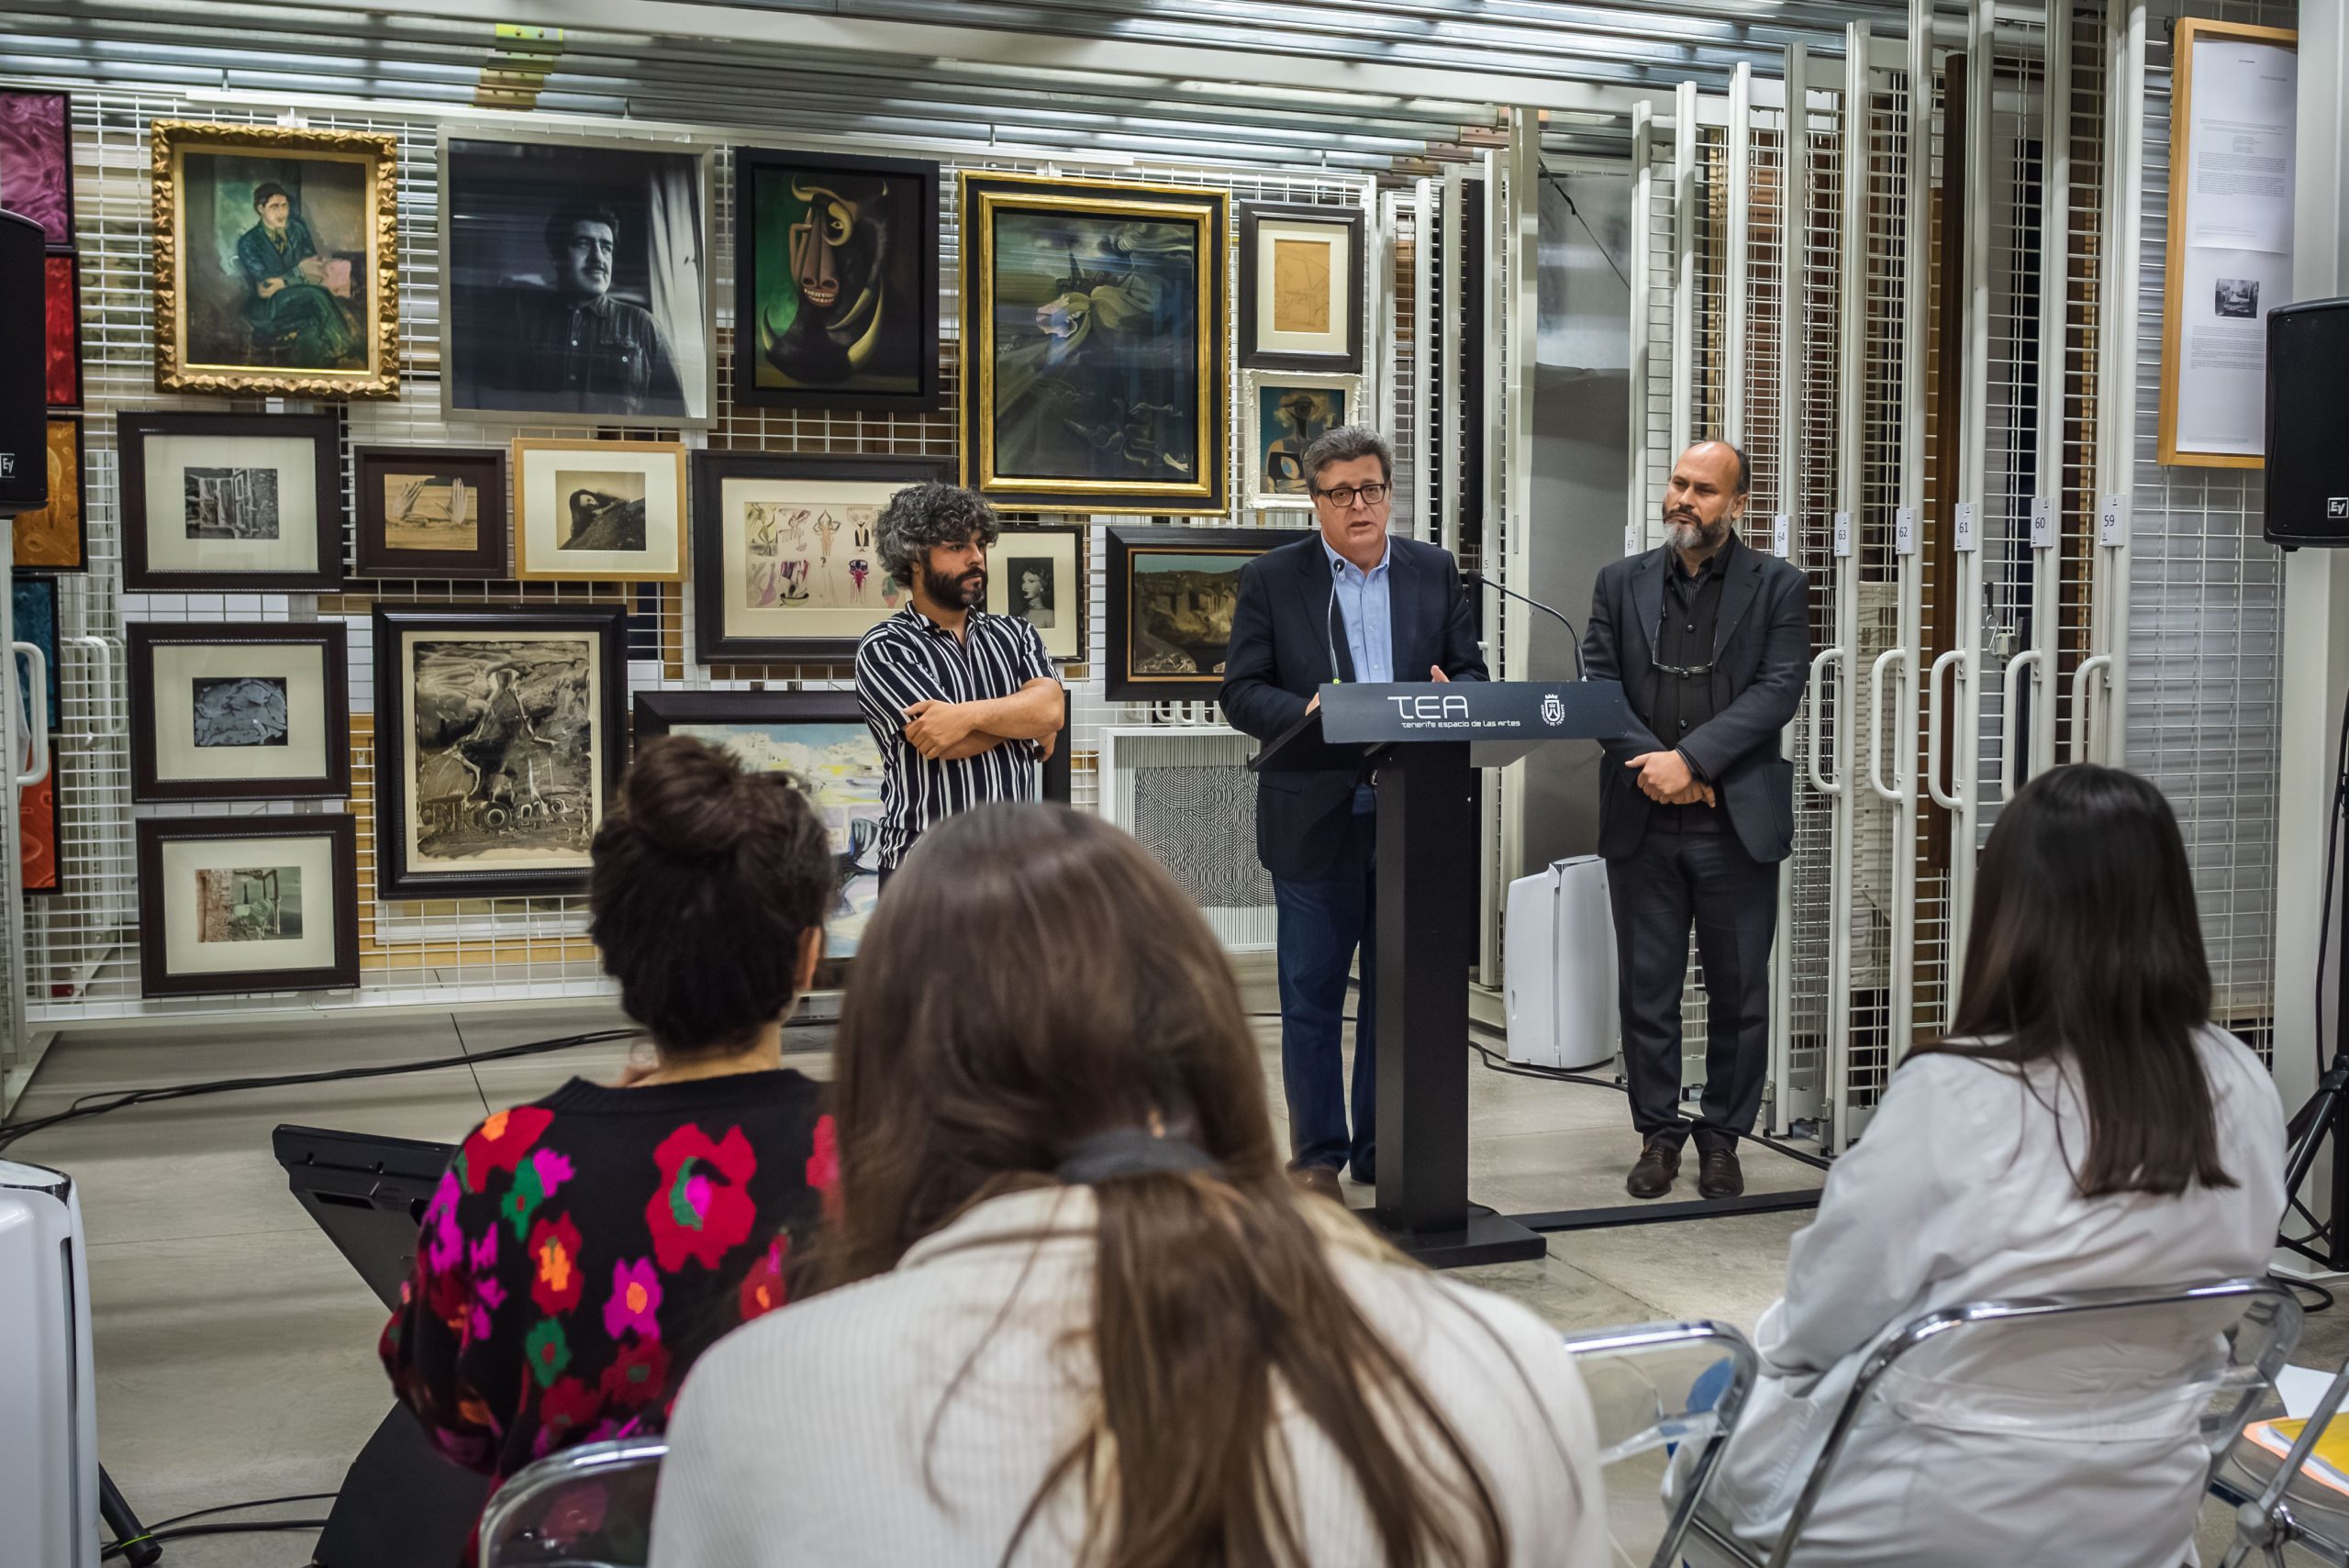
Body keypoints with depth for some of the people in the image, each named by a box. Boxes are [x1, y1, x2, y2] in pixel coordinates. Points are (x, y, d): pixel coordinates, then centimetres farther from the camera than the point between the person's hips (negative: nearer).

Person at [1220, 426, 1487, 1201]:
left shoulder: (1436, 572, 9)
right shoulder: (1272, 578, 1)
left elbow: (1471, 672, 10)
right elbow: (1243, 691, -3)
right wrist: (1304, 713, -22)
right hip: (1315, 819, -2)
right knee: (1311, 996, 4)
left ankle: (1384, 1150, 22)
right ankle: (1318, 1155, 16)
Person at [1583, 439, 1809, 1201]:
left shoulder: (1778, 587, 4)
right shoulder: (1621, 583, 10)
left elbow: (1778, 689, -8)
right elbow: (1595, 684, 2)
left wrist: (1692, 758, -17)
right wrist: (1653, 764, -12)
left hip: (1738, 821, -1)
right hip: (1642, 822, 2)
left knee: (1739, 990, 6)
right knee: (1646, 989, 6)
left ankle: (1722, 1138, 19)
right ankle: (1658, 1135, 19)